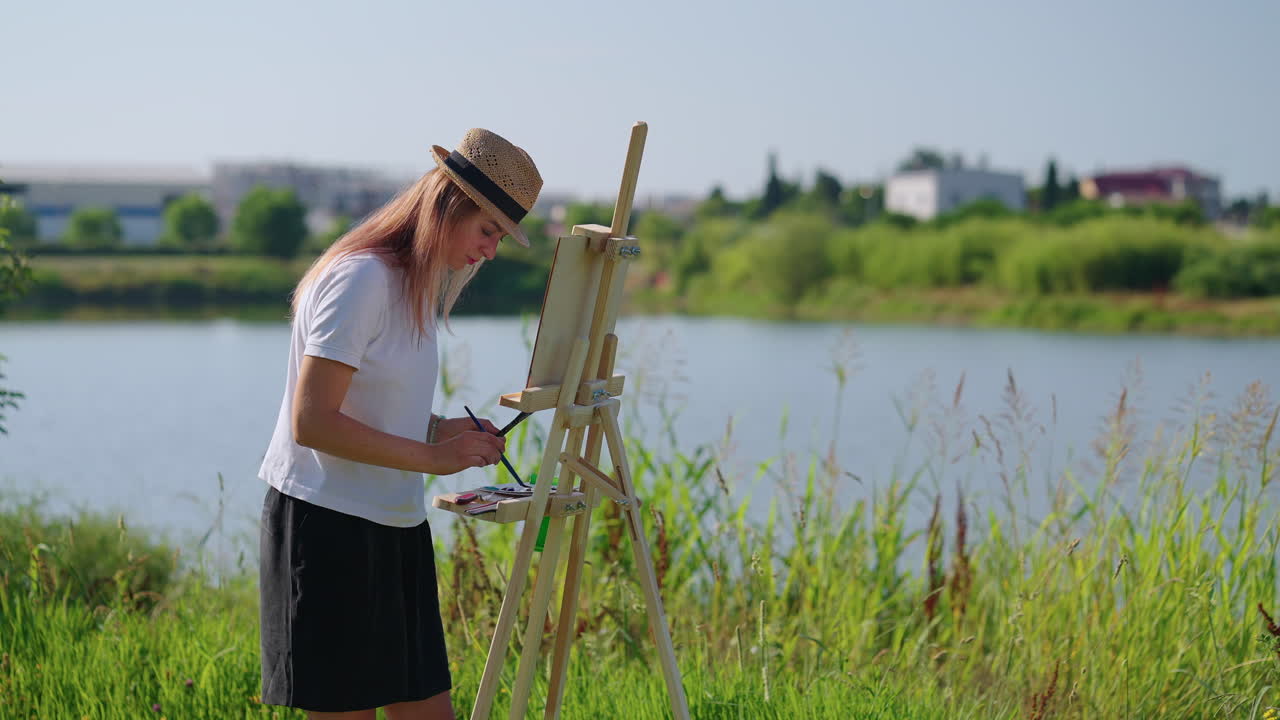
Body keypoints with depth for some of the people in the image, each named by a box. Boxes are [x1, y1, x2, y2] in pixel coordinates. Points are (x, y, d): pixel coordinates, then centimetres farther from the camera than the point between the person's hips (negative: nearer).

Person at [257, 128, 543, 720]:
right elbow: (312, 423, -22)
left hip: (395, 528, 9)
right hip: (327, 525, -9)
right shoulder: (359, 278, -16)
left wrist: (442, 429, 5)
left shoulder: (415, 283, 14)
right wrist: (432, 456, -19)